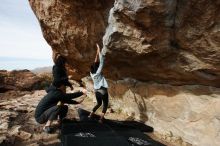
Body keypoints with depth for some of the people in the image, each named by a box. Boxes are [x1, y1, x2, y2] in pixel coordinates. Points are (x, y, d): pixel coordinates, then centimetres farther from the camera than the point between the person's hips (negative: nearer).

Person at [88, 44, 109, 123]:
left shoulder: (91, 73, -3)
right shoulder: (98, 72, -19)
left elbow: (95, 64, 8)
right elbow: (101, 62, -18)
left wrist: (97, 54, 10)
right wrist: (99, 51, -15)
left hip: (96, 91, 7)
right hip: (103, 91, -6)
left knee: (98, 103, 25)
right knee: (105, 104, 8)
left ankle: (91, 114, 22)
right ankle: (101, 118, -2)